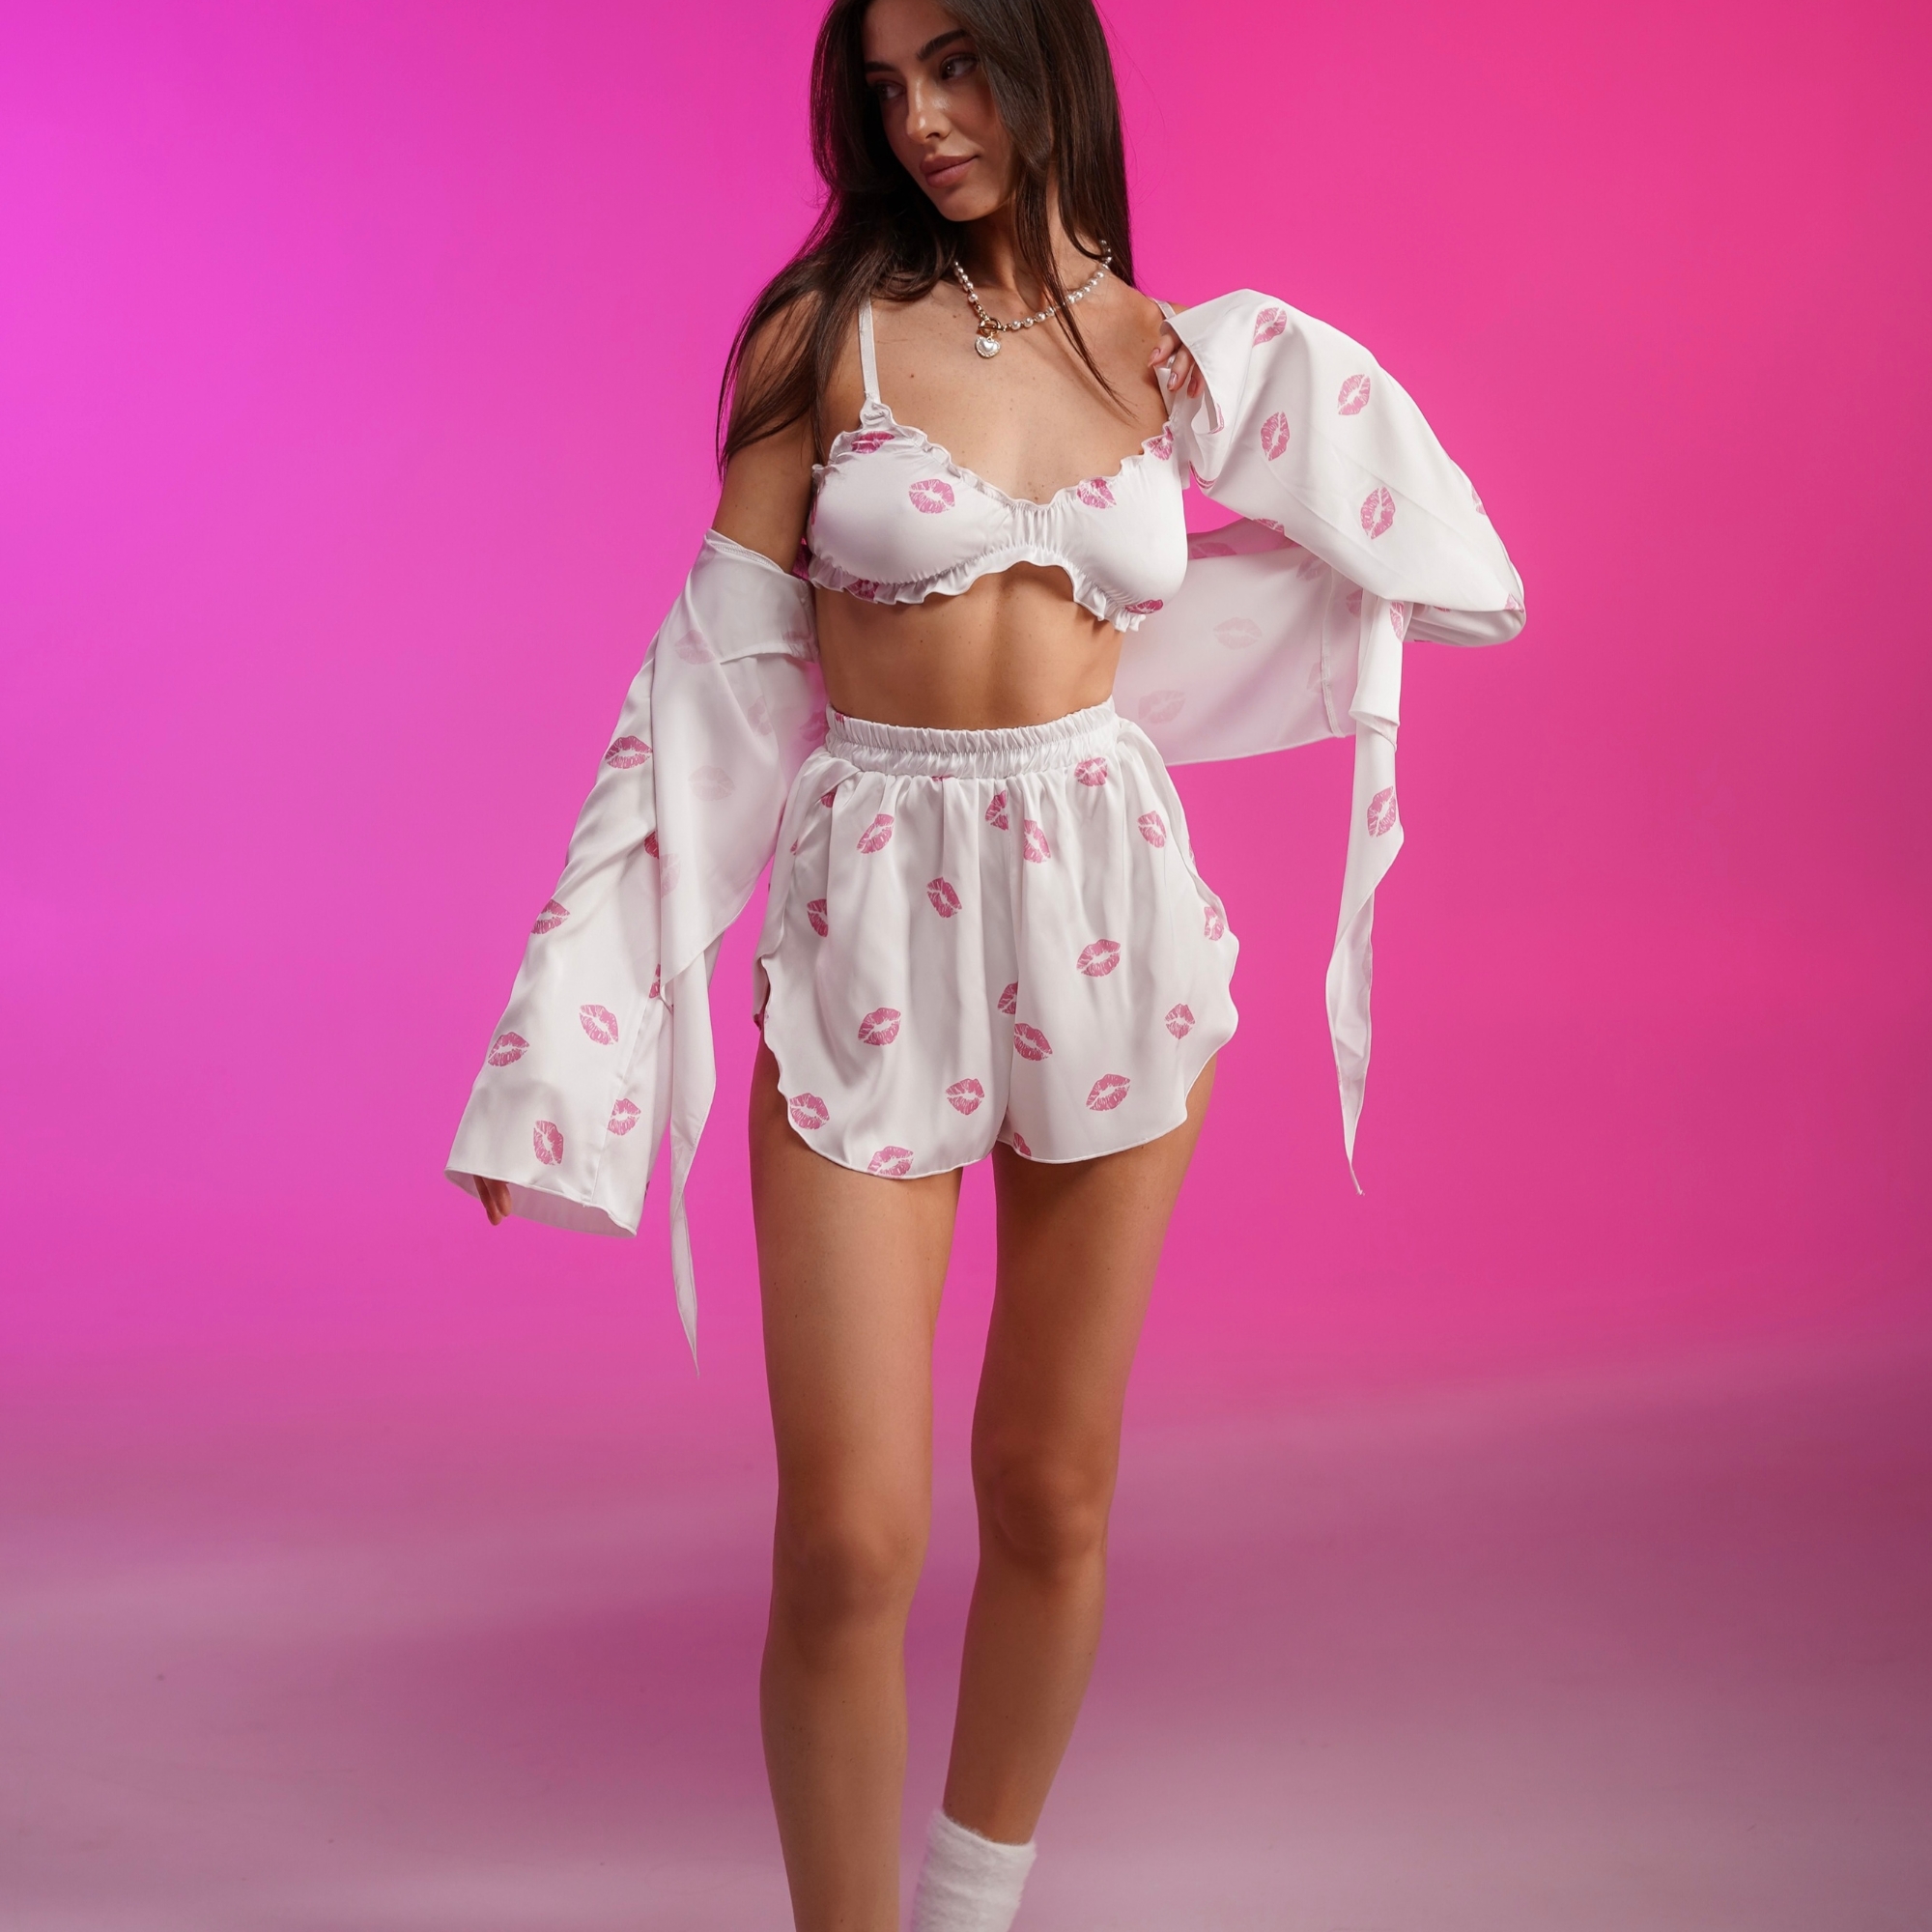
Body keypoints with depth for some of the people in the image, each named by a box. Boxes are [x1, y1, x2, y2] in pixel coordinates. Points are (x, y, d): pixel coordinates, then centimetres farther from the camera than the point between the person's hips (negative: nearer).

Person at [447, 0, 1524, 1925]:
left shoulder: (1180, 357, 6)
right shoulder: (826, 333, -1)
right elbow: (718, 672, -3)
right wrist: (570, 1026, -6)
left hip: (1114, 917, 3)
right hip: (868, 928, -2)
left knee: (1053, 1491, 10)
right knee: (848, 1541, -8)